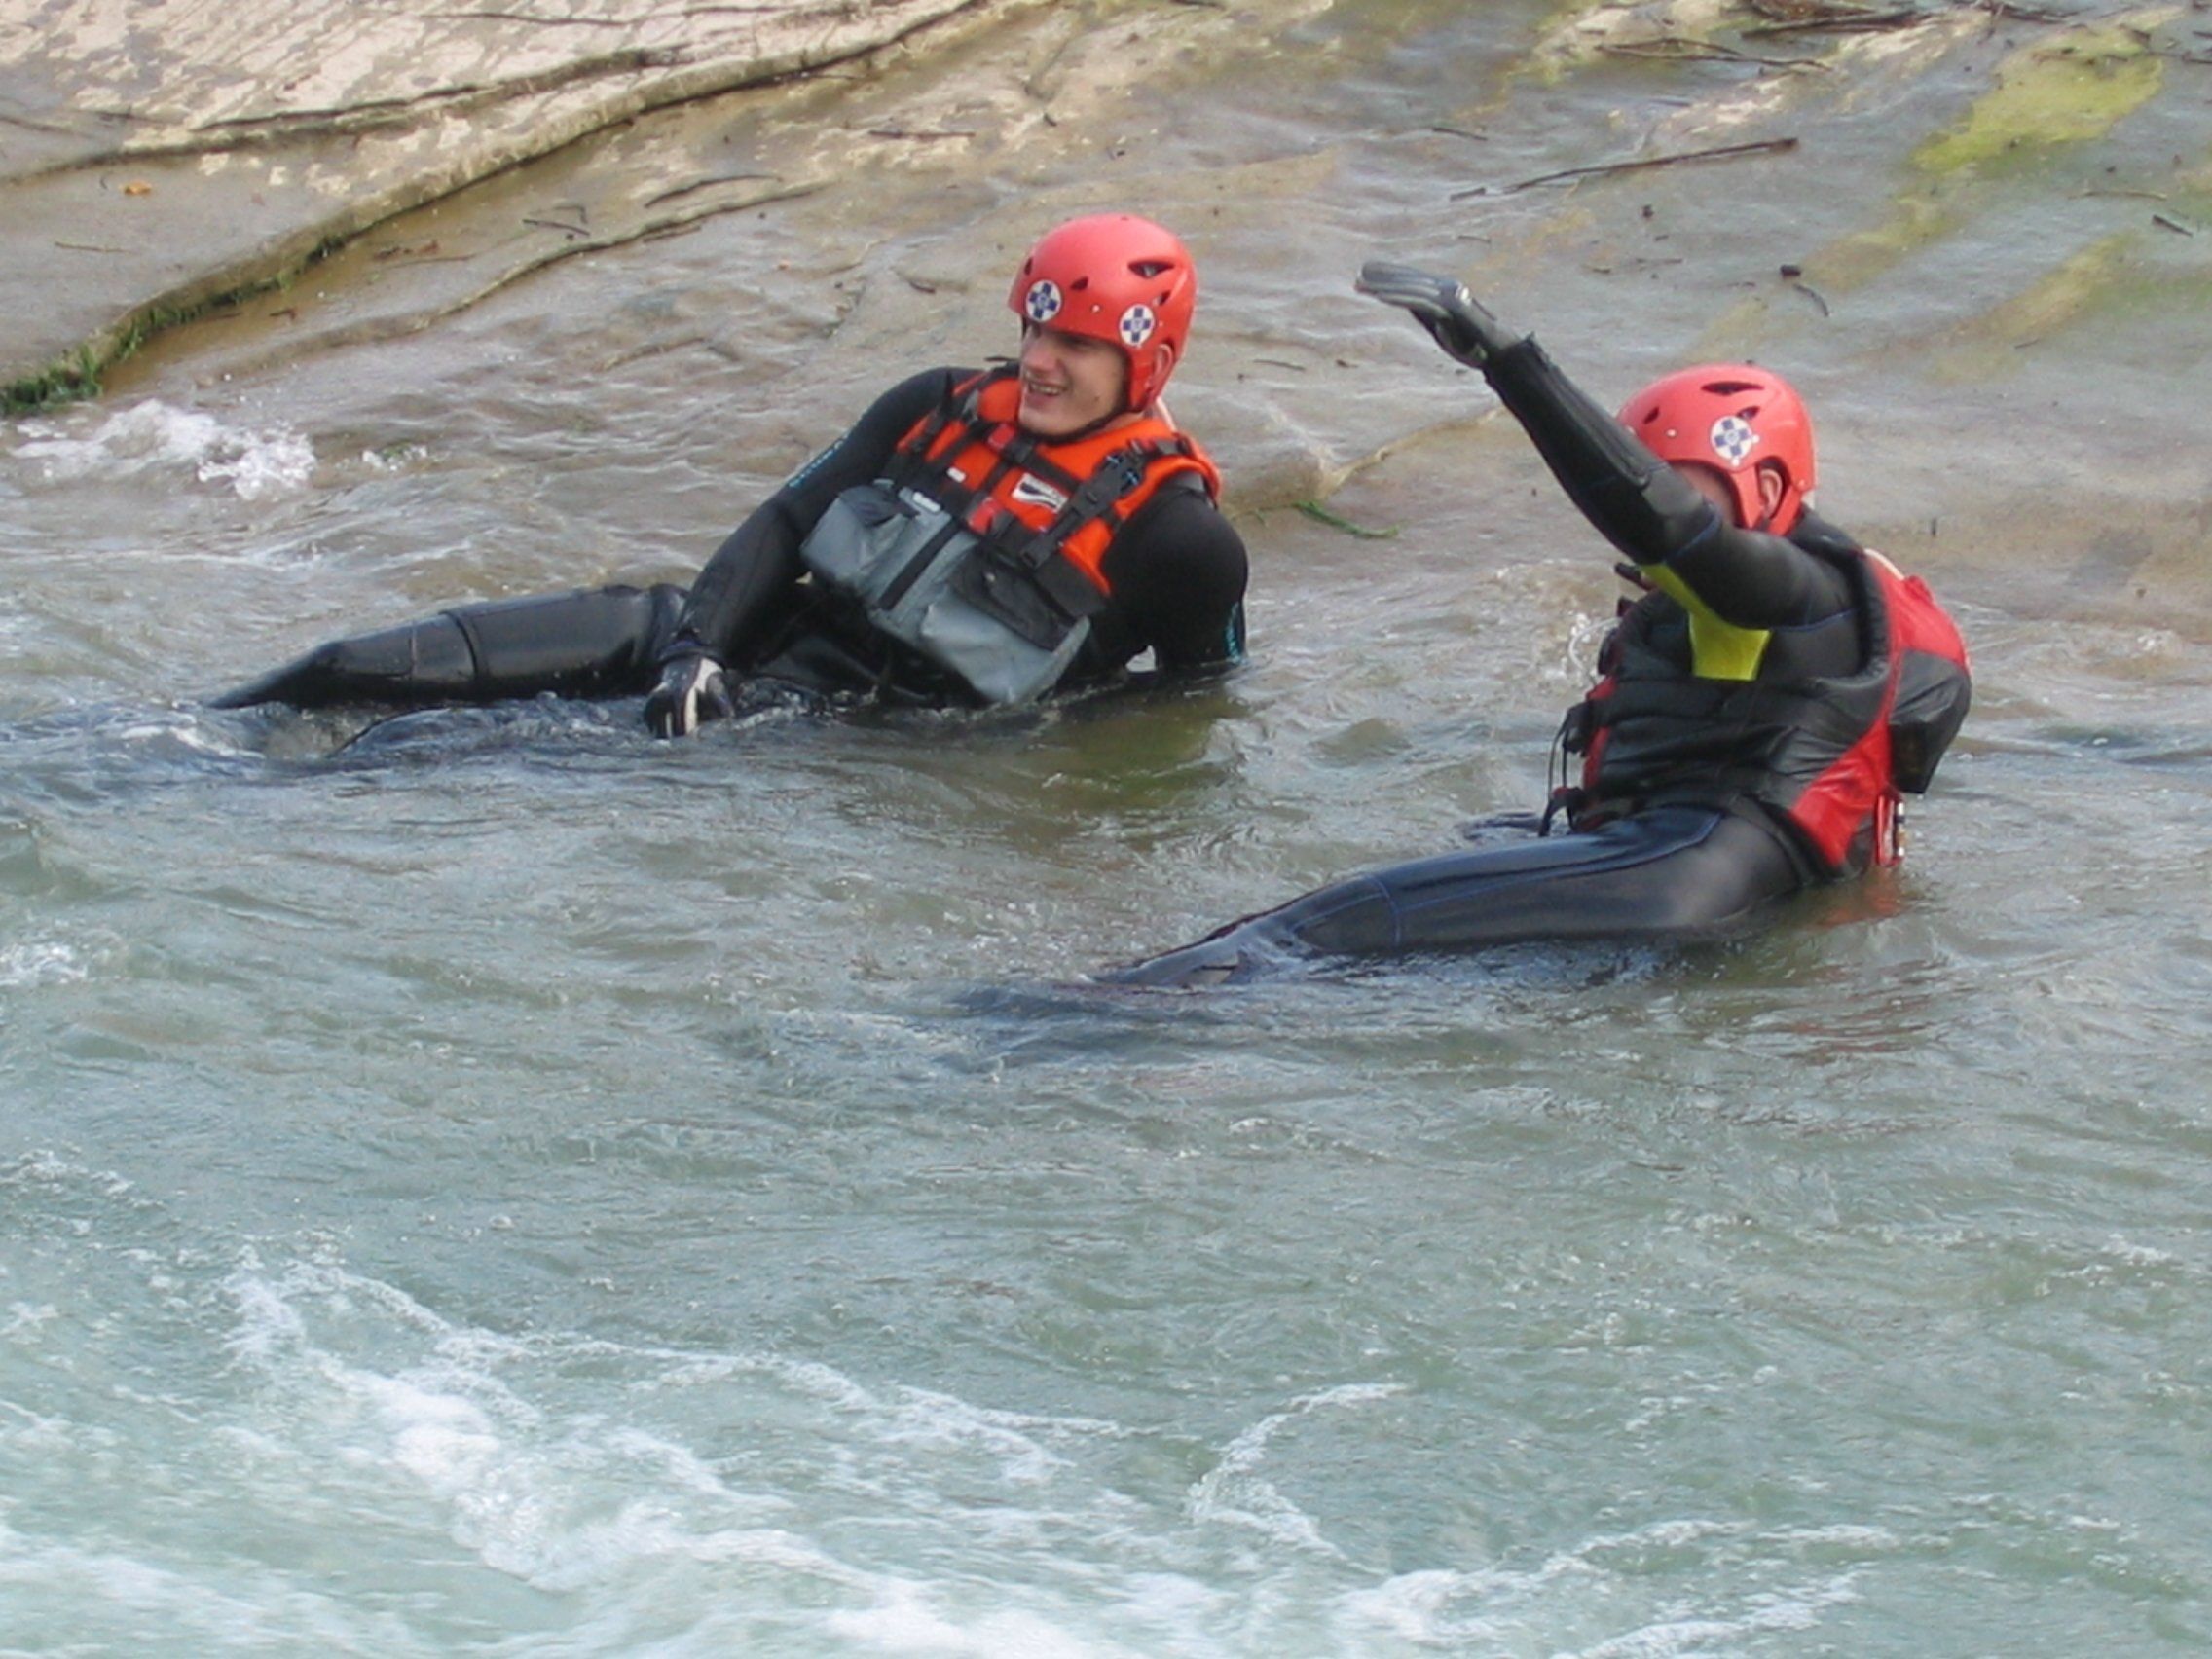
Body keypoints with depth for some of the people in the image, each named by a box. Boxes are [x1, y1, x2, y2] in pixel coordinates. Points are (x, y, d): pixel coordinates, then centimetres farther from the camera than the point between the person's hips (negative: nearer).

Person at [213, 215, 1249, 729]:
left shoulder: (1175, 531, -5)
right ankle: (214, 728, -15)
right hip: (756, 635, 5)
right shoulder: (944, 412, 10)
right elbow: (785, 523, 7)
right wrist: (696, 648, -7)